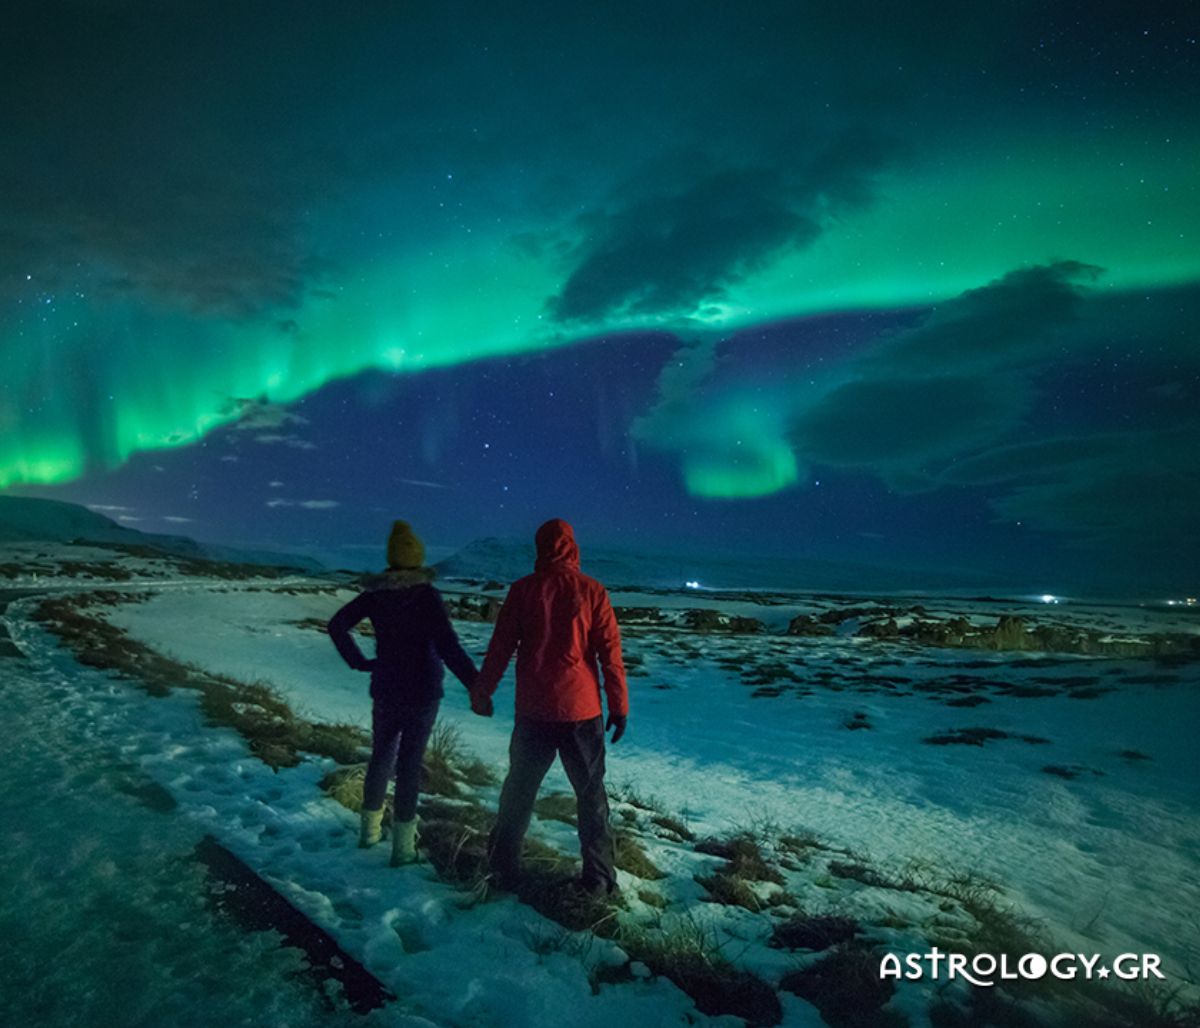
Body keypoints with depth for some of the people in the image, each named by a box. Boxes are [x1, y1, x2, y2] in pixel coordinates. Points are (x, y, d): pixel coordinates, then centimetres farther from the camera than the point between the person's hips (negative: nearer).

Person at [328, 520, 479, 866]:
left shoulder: (376, 593, -2)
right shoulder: (426, 594, -18)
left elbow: (337, 625, 4)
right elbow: (447, 645, -26)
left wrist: (358, 661, 8)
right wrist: (476, 684, -26)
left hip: (385, 690, 5)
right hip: (421, 692, -5)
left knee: (381, 756, 20)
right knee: (409, 763, 3)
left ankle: (370, 829, 35)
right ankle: (403, 846, 11)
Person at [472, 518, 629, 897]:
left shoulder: (523, 589, -2)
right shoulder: (591, 591, -5)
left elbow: (500, 646, 1)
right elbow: (610, 652, -6)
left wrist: (482, 692, 12)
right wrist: (619, 706, 1)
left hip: (533, 710, 1)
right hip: (581, 710, -1)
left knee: (519, 789, 16)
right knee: (591, 795, 11)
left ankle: (504, 869, 23)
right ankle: (598, 878, 14)